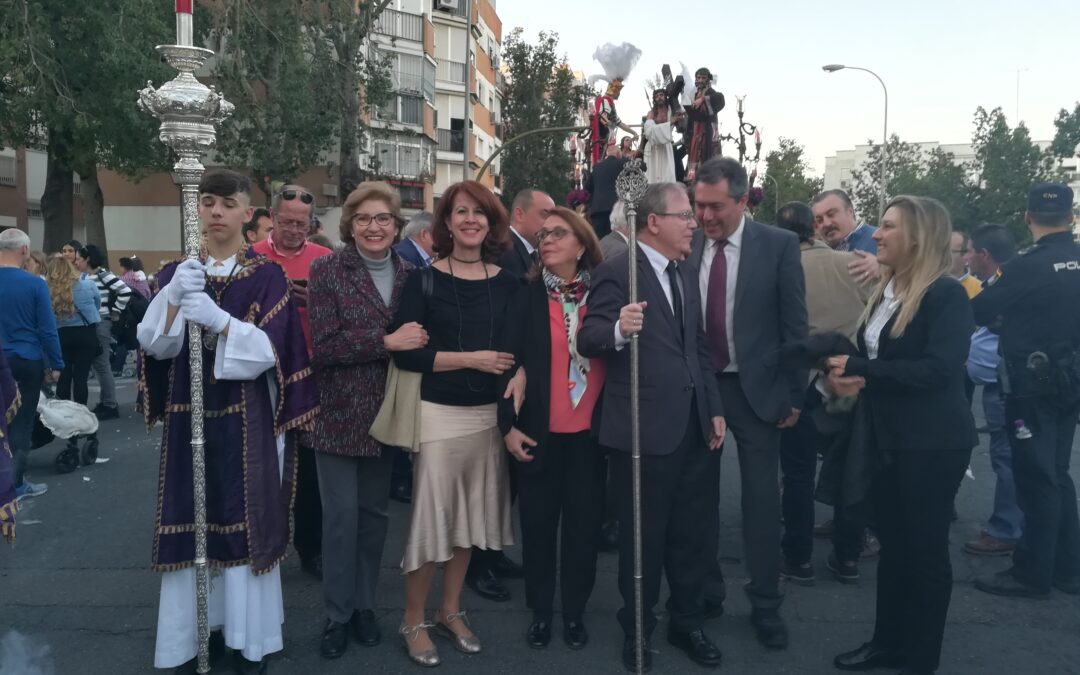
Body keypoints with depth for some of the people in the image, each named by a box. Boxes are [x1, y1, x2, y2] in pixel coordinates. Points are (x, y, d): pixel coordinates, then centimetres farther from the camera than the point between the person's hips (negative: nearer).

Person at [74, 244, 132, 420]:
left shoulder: (103, 275, -11)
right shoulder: (84, 277, 13)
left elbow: (125, 291, -19)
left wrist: (115, 312, -11)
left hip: (101, 324, -8)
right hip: (88, 324, 8)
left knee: (102, 365, -4)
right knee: (97, 365, 12)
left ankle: (111, 406, 3)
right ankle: (105, 402, 21)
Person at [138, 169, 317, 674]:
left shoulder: (267, 276, -1)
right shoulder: (175, 273, 8)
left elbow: (268, 349, -11)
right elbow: (154, 345, -3)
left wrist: (218, 319, -27)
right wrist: (173, 299, -22)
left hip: (245, 420, -2)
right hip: (188, 416, 3)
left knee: (245, 521, 0)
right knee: (190, 522, 4)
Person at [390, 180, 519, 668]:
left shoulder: (507, 283, 6)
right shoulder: (424, 279, -5)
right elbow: (405, 353, -11)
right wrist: (471, 358, -14)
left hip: (490, 413, 4)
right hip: (439, 413, -4)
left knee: (470, 516, 13)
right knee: (430, 516, 2)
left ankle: (450, 612, 31)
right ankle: (413, 621, 21)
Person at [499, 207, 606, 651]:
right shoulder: (526, 296, -3)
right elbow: (510, 361, -3)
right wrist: (508, 425, -6)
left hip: (589, 431, 1)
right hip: (538, 431, -1)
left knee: (583, 522, 10)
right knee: (538, 523, 9)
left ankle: (575, 611, 27)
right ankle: (540, 611, 26)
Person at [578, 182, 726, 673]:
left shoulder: (686, 274, 14)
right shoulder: (617, 272, -11)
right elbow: (588, 340, -18)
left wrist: (714, 408, 14)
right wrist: (619, 329, -39)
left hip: (692, 426, 7)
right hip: (645, 428, -7)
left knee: (689, 534, 17)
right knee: (643, 537, 8)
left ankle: (687, 622, 35)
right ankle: (637, 630, 27)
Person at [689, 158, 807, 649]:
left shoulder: (779, 245, -6)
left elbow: (794, 326, -4)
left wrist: (793, 396, -5)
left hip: (755, 389, -2)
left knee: (761, 501, 6)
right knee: (700, 496, 13)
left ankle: (765, 605, 21)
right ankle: (705, 591, 30)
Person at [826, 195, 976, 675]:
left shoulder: (947, 294, -14)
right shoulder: (884, 292, 10)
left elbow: (937, 369, -24)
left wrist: (857, 370, -22)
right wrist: (845, 377, -8)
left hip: (931, 443, -7)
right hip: (885, 437, 7)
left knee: (925, 547, 6)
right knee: (892, 543, 16)